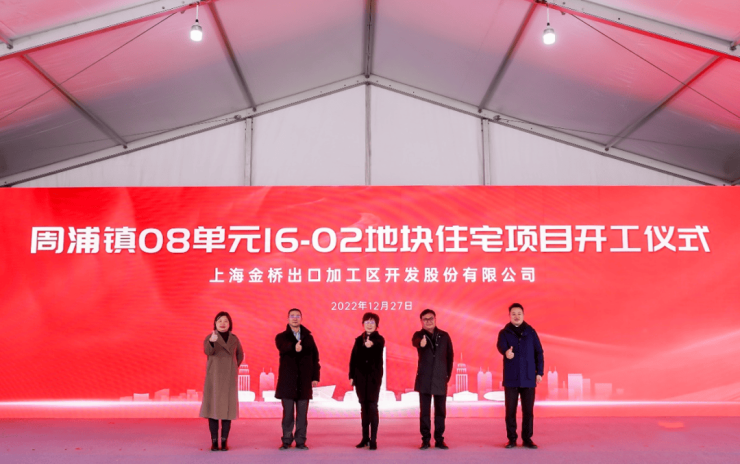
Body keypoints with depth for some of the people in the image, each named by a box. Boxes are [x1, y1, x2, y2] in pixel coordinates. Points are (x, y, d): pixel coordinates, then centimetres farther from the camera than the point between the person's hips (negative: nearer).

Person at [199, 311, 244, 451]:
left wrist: (233, 368, 8)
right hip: (214, 377, -2)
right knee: (213, 407, -3)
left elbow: (240, 355, 21)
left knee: (227, 408, 0)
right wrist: (212, 341, -44)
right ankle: (214, 441, 3)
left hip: (229, 378, 2)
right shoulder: (209, 337, -2)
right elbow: (208, 351, -24)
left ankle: (224, 441, 6)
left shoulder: (234, 339, 7)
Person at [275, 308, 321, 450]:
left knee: (302, 413, 4)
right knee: (288, 413, 3)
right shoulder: (281, 336, 3)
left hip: (304, 381, 2)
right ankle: (286, 441, 13)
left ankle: (300, 441, 12)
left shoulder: (308, 337, 11)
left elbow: (315, 357, 8)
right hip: (287, 381, -1)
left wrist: (315, 377, 0)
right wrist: (294, 347, -44)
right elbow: (283, 347, -22)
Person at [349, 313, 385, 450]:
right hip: (360, 376, 4)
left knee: (372, 407, -8)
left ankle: (373, 440, -6)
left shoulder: (379, 339, -2)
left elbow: (379, 344, -27)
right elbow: (353, 358, 10)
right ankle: (365, 438, 17)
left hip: (374, 376, -4)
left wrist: (371, 344, -50)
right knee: (364, 407, 9)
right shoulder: (359, 340, 10)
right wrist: (351, 376, 3)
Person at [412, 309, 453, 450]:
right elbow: (415, 342, -25)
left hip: (440, 379, 1)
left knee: (440, 411, 6)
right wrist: (421, 343, -49)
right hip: (424, 379, -1)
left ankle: (439, 439, 15)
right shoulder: (419, 335, 0)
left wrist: (448, 374, 4)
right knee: (424, 411, 2)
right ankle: (425, 439, 10)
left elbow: (450, 356, 10)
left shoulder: (444, 336, 7)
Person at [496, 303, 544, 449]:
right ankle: (512, 439, 13)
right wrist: (506, 352, -43)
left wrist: (539, 372, 1)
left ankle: (527, 439, 13)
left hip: (528, 378, 1)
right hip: (511, 378, -1)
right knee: (510, 410, 3)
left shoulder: (531, 332, 7)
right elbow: (501, 345, -19)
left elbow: (539, 353, 8)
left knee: (528, 410, 2)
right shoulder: (504, 333, 2)